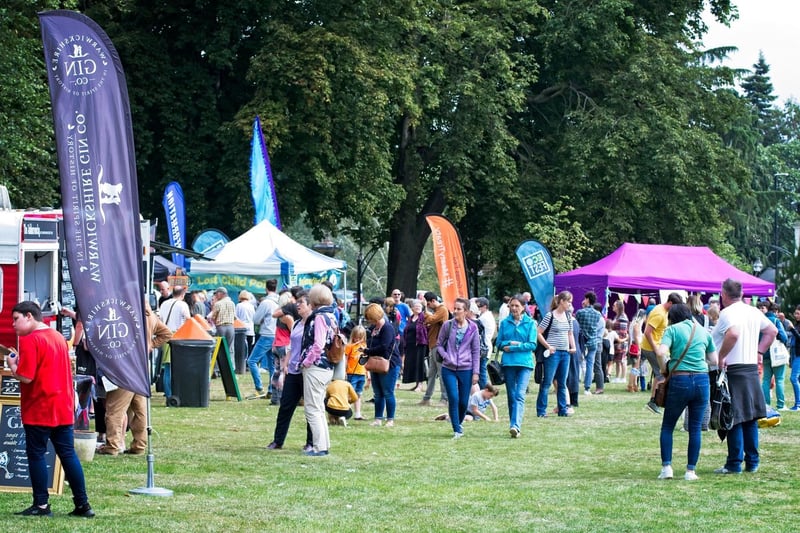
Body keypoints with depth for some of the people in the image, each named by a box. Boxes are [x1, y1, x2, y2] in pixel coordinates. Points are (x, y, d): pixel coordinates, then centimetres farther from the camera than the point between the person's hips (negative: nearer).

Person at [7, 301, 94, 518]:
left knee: (36, 454, 2)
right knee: (67, 453, 8)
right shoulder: (58, 337, 14)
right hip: (63, 408, 8)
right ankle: (82, 504, 6)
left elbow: (25, 377, -20)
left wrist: (13, 365, -1)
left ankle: (41, 505, 4)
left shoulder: (29, 341, -13)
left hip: (38, 410, -7)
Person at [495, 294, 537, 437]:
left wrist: (512, 348, -8)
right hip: (508, 363, 3)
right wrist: (511, 342, -11)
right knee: (511, 396, 7)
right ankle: (514, 426, 14)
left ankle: (516, 425, -28)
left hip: (525, 363, -3)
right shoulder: (505, 323, 9)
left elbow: (532, 345, -4)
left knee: (520, 395, -16)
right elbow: (499, 343, 8)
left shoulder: (530, 323, 3)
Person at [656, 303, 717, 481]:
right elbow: (714, 360, 16)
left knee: (667, 426, 11)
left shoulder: (673, 329, 1)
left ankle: (666, 467, 3)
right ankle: (691, 470, 8)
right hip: (702, 380, 3)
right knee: (695, 428, 9)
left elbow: (661, 352, -15)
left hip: (679, 381, -3)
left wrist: (664, 370, 1)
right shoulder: (703, 331, 13)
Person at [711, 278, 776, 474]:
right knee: (750, 418, 13)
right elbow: (772, 331, 22)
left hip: (732, 370, -7)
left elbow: (733, 334, -30)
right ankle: (752, 462, 16)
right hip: (752, 369, 7)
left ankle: (734, 464, -2)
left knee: (734, 419, -4)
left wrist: (721, 357, -21)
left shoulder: (727, 313, -12)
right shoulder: (754, 312, 11)